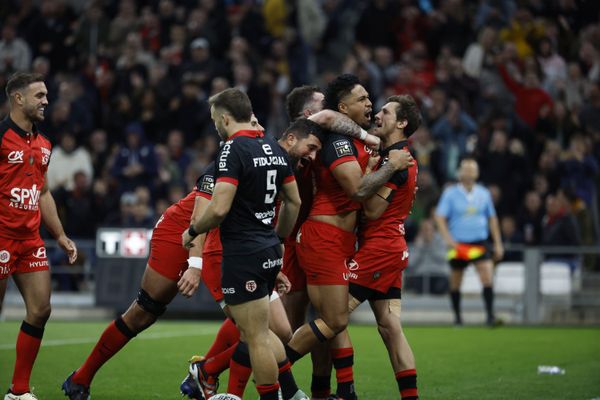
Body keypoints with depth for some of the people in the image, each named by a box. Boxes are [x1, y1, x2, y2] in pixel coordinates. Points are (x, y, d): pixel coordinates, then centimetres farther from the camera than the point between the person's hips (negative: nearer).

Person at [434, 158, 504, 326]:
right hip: (458, 244, -1)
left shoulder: (484, 194, 6)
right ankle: (457, 316, 24)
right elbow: (439, 217, -5)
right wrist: (448, 238, -19)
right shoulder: (450, 193, -2)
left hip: (479, 244, 1)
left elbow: (492, 218, 16)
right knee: (455, 283, 7)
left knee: (488, 278, -15)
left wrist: (498, 243, 14)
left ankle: (490, 315, -14)